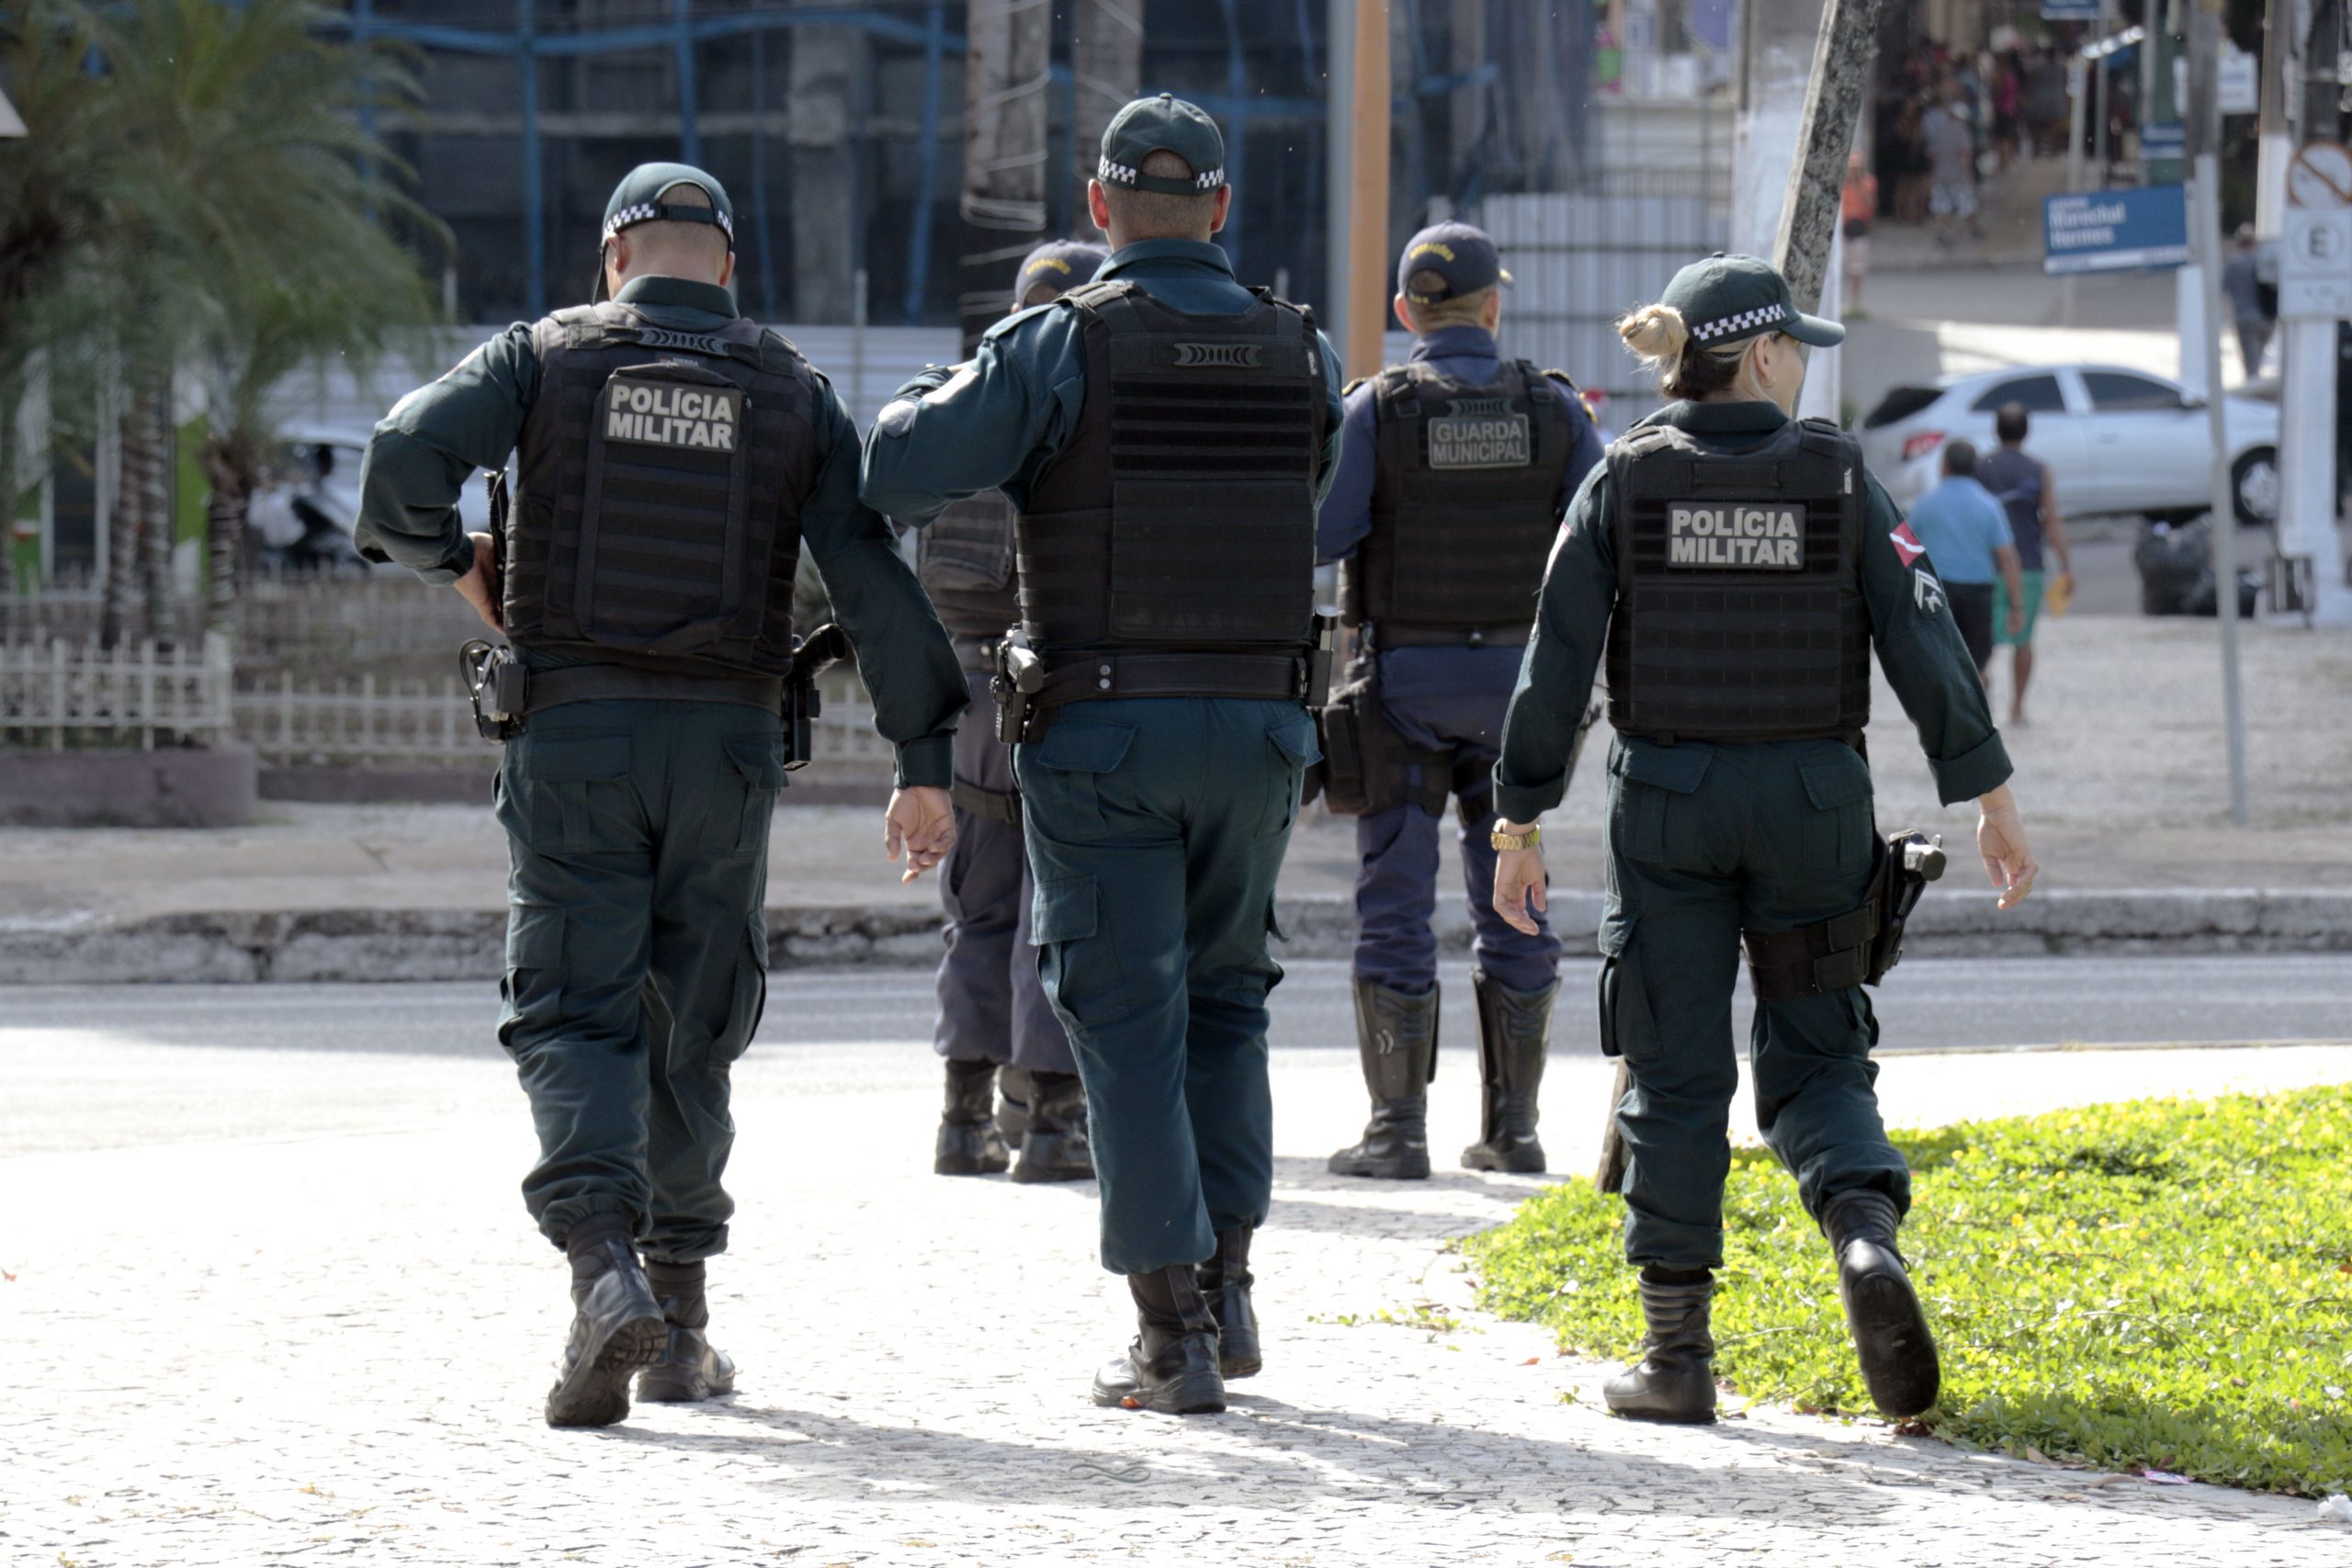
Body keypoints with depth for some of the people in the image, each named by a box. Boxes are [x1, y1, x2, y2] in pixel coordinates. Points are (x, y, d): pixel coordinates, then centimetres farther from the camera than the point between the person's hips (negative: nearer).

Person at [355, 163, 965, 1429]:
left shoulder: (546, 357, 2)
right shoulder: (791, 392, 5)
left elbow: (406, 457, -13)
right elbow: (873, 580, -3)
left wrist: (452, 562, 7)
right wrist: (923, 761, -4)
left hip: (571, 738, -2)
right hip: (724, 743, 2)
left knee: (574, 1017, -2)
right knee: (691, 1023, 14)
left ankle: (606, 1267, -26)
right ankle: (680, 1322, 17)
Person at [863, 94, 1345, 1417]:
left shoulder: (1058, 345, -8)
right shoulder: (1304, 356, 4)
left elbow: (894, 474, -13)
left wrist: (944, 402, 8)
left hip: (1099, 732, -3)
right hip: (1258, 732, 3)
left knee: (1132, 1024, 2)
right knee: (1226, 1000, 21)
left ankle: (1172, 1335, -2)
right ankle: (1226, 1284, 14)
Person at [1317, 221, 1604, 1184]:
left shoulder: (1376, 410, -8)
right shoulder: (1553, 409, -1)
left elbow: (1315, 533, -13)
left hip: (1404, 679, -2)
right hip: (1516, 679, 2)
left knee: (1395, 904, 0)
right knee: (1515, 904, 9)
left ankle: (1398, 1130, -4)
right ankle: (1512, 1128, 10)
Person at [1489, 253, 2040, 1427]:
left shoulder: (1627, 481, -3)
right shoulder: (1837, 477, -3)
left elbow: (1558, 659, -5)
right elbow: (1922, 643, -6)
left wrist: (1520, 822, 1)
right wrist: (1990, 798, -1)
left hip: (1667, 802, 0)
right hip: (1812, 798, 0)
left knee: (1676, 1076, 7)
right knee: (1814, 1059, 10)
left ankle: (1676, 1354, 6)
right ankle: (1867, 1240, -20)